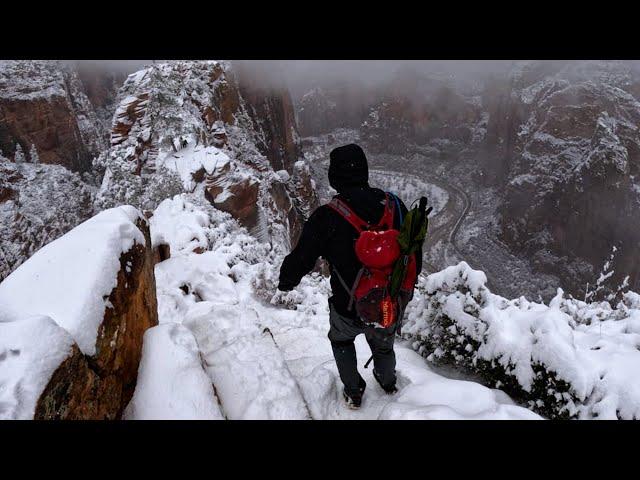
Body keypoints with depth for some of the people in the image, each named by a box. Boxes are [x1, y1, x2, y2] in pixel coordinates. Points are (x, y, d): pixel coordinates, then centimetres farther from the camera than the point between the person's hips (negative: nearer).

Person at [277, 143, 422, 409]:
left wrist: (286, 281, 8)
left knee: (341, 340, 32)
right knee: (383, 345, 33)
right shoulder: (395, 206, -11)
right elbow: (415, 256, 0)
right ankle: (388, 382, 59)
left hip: (349, 310, -3)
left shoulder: (326, 217, -23)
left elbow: (301, 259, -15)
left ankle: (353, 392, 42)